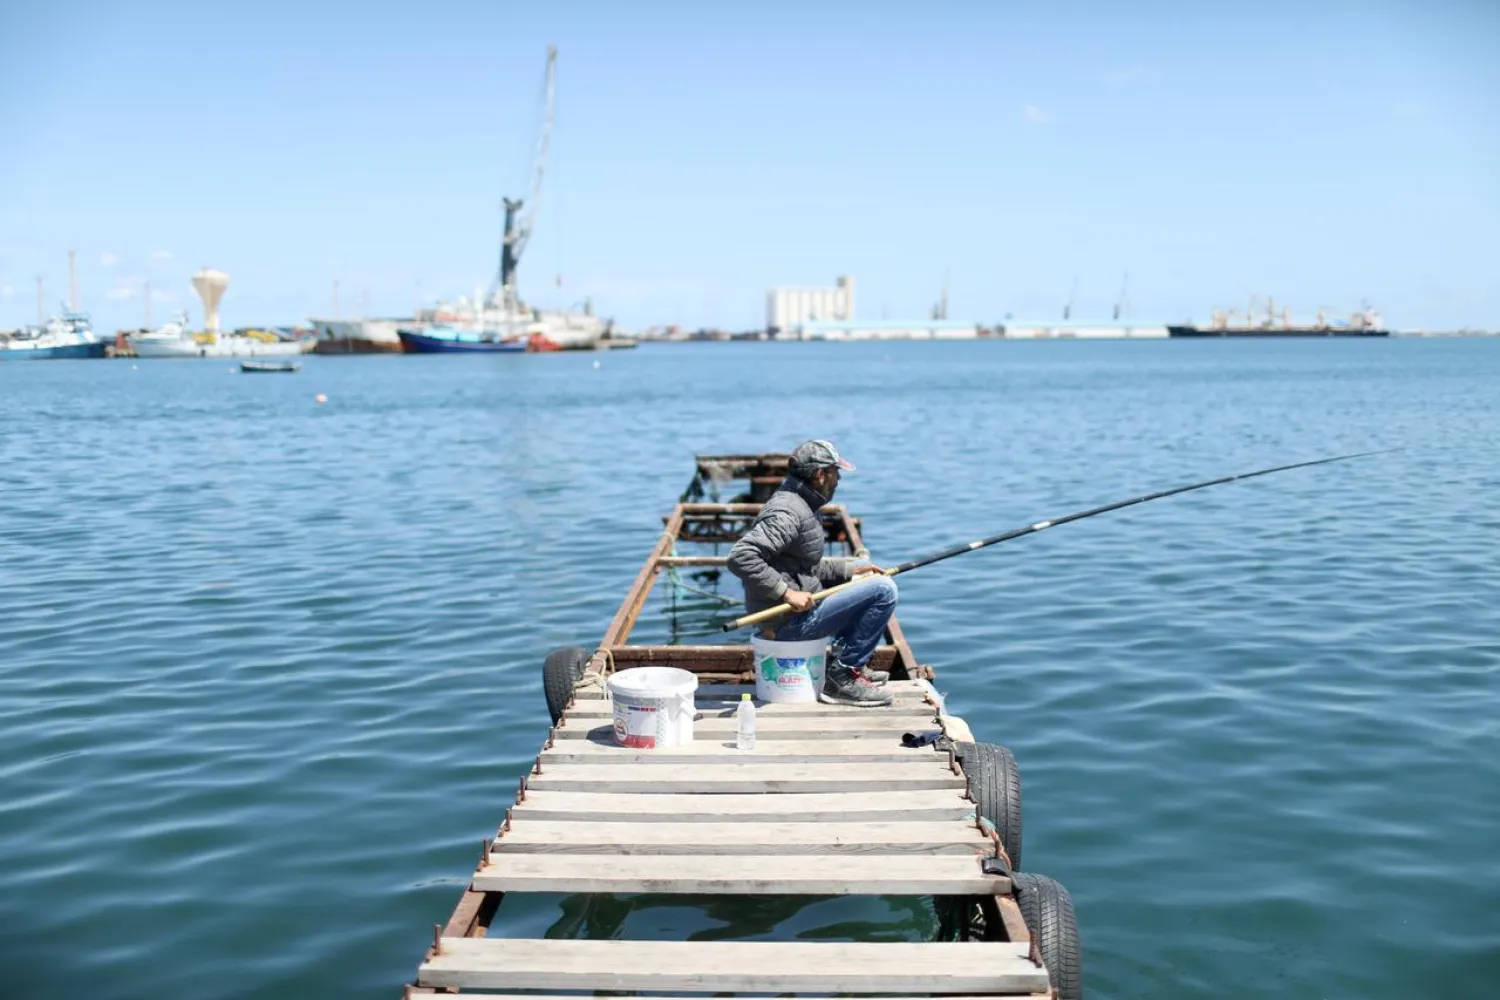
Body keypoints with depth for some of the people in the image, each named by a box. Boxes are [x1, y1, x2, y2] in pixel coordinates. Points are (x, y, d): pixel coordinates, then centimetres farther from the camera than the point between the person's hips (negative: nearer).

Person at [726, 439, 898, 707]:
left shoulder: (802, 506, 14)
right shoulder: (786, 512, -19)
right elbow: (740, 557, -28)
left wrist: (849, 569, 9)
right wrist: (787, 592, -27)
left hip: (800, 608, 11)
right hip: (790, 622, -11)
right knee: (883, 589, -14)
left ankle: (844, 661, 21)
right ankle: (842, 677, -9)